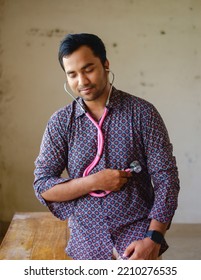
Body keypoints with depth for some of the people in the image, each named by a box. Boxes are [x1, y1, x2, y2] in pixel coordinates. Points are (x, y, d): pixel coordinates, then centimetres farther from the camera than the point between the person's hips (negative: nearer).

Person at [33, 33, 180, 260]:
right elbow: (42, 186, -1)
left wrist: (154, 238, -17)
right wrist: (95, 182, -14)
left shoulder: (143, 113, -5)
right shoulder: (60, 122, 1)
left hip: (137, 228, -2)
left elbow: (165, 177, -6)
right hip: (87, 235, 2)